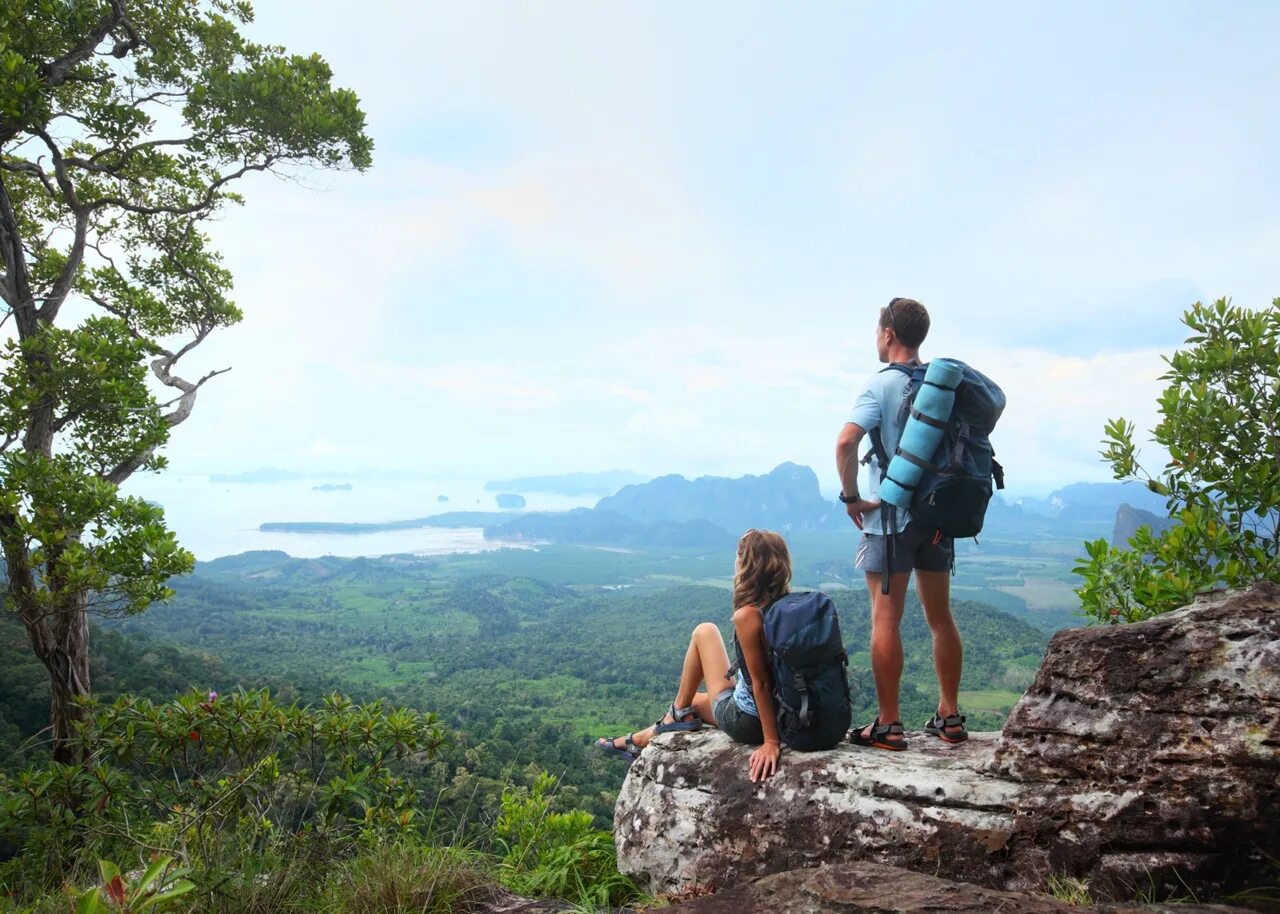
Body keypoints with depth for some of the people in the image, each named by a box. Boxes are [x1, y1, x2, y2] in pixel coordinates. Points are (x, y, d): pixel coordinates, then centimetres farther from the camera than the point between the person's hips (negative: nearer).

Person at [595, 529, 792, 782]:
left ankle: (679, 713, 23)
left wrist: (771, 742, -19)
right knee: (694, 701, 31)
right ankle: (639, 742, 48)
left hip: (742, 721, -7)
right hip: (784, 714, 7)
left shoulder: (747, 615, -26)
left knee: (704, 632, 9)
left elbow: (761, 682, -24)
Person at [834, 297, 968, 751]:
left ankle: (888, 726, 4)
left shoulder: (882, 384, -10)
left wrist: (851, 497, -11)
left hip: (890, 517, -6)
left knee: (885, 619, 0)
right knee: (940, 617, 14)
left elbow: (845, 443, -23)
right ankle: (949, 718, 22)